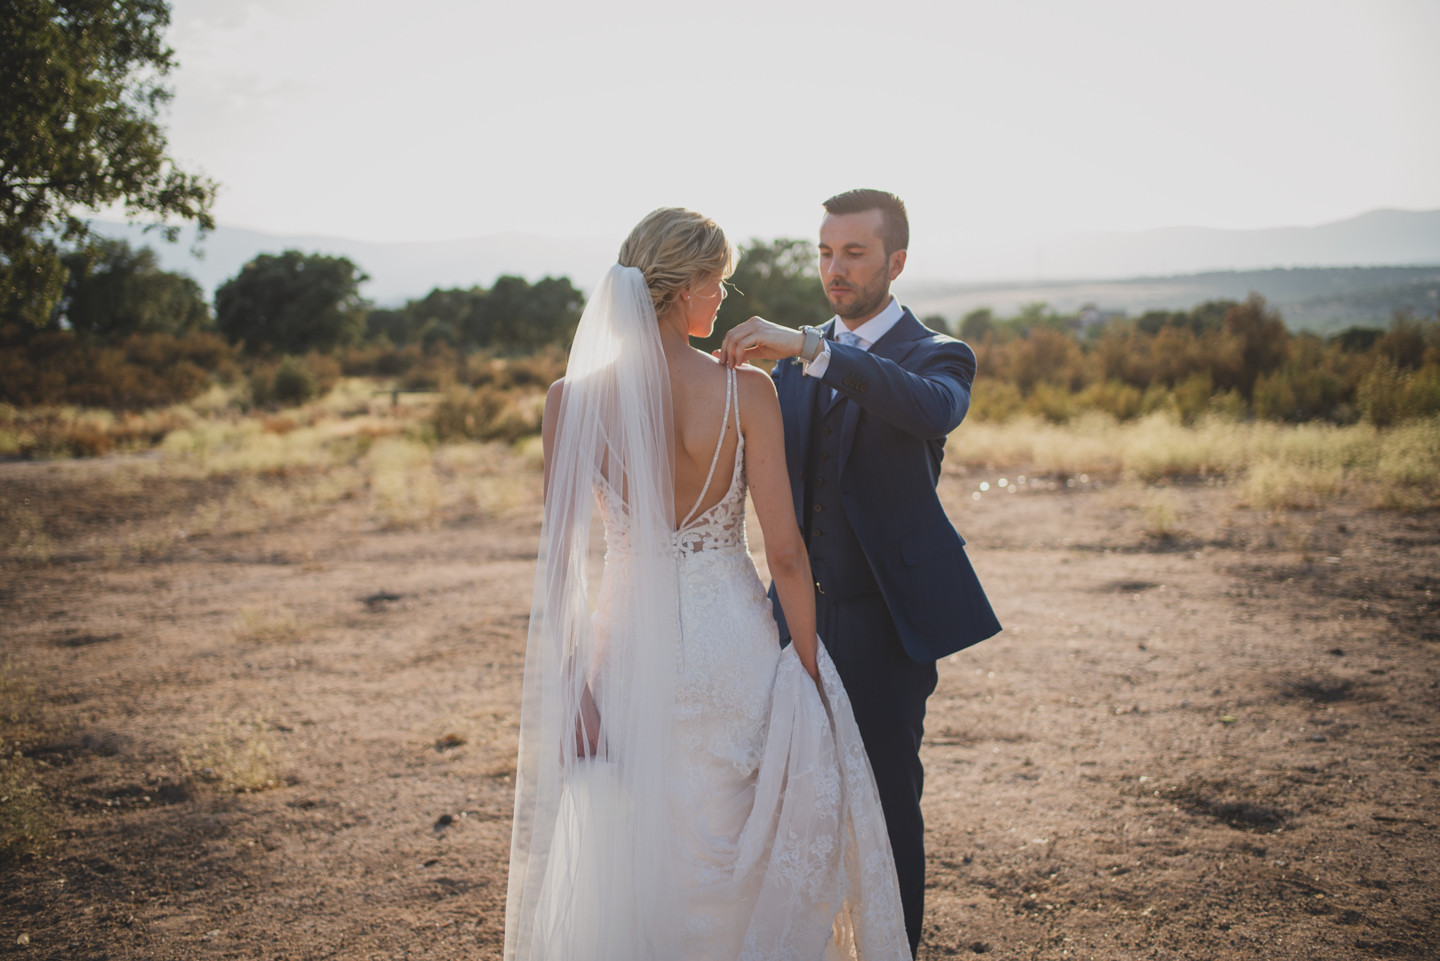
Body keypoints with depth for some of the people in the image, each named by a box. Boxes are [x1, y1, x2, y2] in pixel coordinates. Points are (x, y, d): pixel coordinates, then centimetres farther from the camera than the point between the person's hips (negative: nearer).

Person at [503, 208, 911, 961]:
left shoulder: (573, 399, -7)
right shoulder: (744, 392, -12)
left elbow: (560, 558, -7)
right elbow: (784, 552, -12)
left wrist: (568, 689, -2)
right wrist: (809, 669, 0)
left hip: (626, 645, 2)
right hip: (730, 641, -1)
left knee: (628, 866, 18)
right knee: (739, 856, 19)